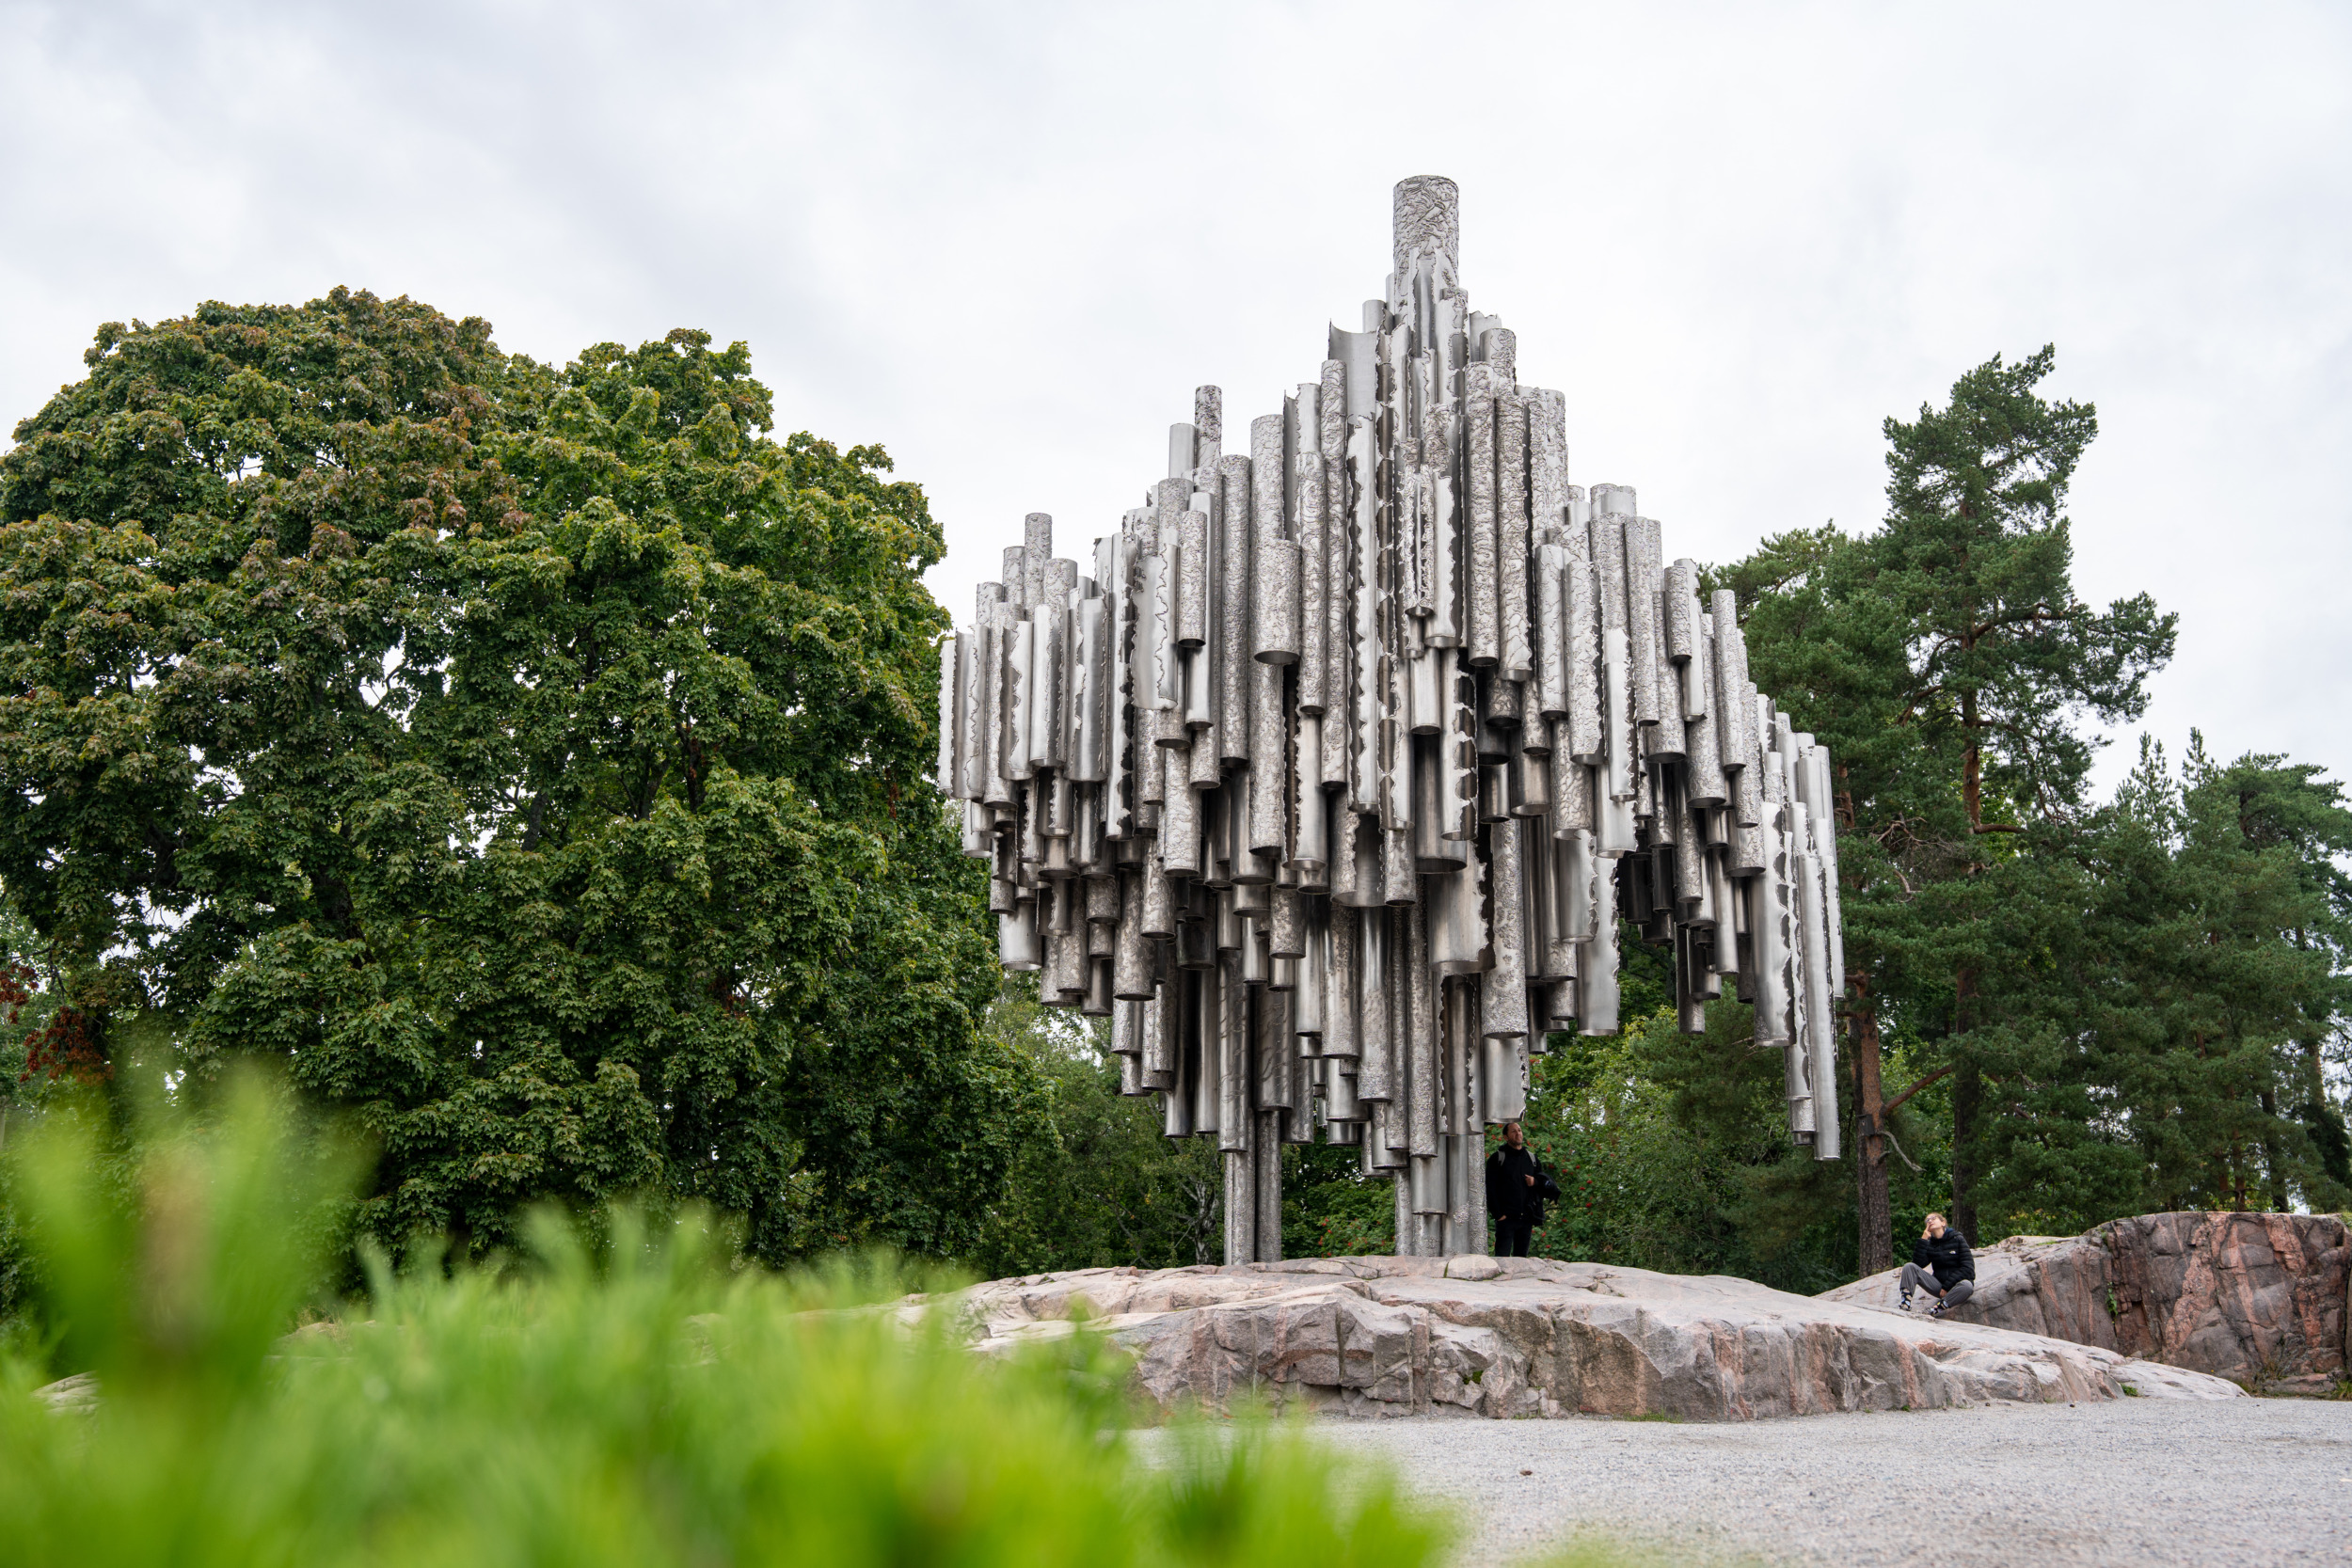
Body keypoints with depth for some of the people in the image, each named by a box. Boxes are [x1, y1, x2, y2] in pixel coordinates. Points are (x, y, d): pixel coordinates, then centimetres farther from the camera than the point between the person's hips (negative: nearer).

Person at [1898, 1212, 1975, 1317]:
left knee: (1967, 1285, -39)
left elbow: (1968, 1269, -9)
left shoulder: (1957, 1239, -1)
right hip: (1939, 1284, 3)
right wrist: (1923, 1240, -9)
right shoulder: (1929, 1243, 8)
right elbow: (1918, 1263, -7)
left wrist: (1947, 1286, -15)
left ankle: (1934, 1311, -42)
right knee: (1909, 1266, -15)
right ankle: (1905, 1305, -33)